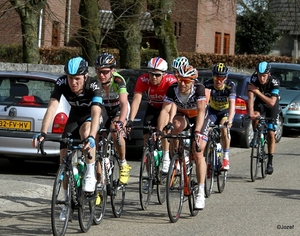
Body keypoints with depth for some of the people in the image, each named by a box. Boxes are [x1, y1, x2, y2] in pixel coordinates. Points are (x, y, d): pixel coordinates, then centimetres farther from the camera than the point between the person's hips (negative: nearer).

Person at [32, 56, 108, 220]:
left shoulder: (93, 85, -35)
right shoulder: (62, 83, -28)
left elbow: (95, 112, -46)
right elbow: (52, 107, -35)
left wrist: (91, 137, -61)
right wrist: (43, 133, -49)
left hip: (94, 115, -4)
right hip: (75, 115, 4)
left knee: (85, 129, -38)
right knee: (64, 154, -6)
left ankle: (90, 174, -25)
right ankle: (68, 200, 9)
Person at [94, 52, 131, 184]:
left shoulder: (118, 80, -31)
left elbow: (124, 103, -42)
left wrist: (120, 122, -58)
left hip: (119, 110, -3)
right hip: (103, 110, 3)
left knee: (115, 132, -32)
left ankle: (124, 165, -11)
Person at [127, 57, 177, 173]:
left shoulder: (171, 81, -34)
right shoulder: (143, 80, -28)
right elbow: (136, 100, -34)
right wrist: (130, 121, -45)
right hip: (153, 108, 3)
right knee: (147, 137, -10)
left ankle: (166, 158, -14)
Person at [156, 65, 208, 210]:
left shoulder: (199, 89, -31)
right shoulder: (173, 90, -24)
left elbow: (201, 111, -40)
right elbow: (165, 110, -31)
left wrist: (197, 132, -53)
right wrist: (159, 131, -44)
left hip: (199, 119, -2)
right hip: (182, 116, 2)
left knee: (198, 154, -16)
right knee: (176, 124, -35)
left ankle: (201, 192, -10)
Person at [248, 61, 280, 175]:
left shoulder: (274, 82, -31)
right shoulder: (254, 79, -27)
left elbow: (272, 102, -35)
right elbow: (250, 97, -32)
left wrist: (257, 92, -38)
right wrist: (251, 112, -48)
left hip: (272, 106, -1)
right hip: (260, 103, 1)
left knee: (271, 134, -5)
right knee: (255, 117, -34)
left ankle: (270, 163, 3)